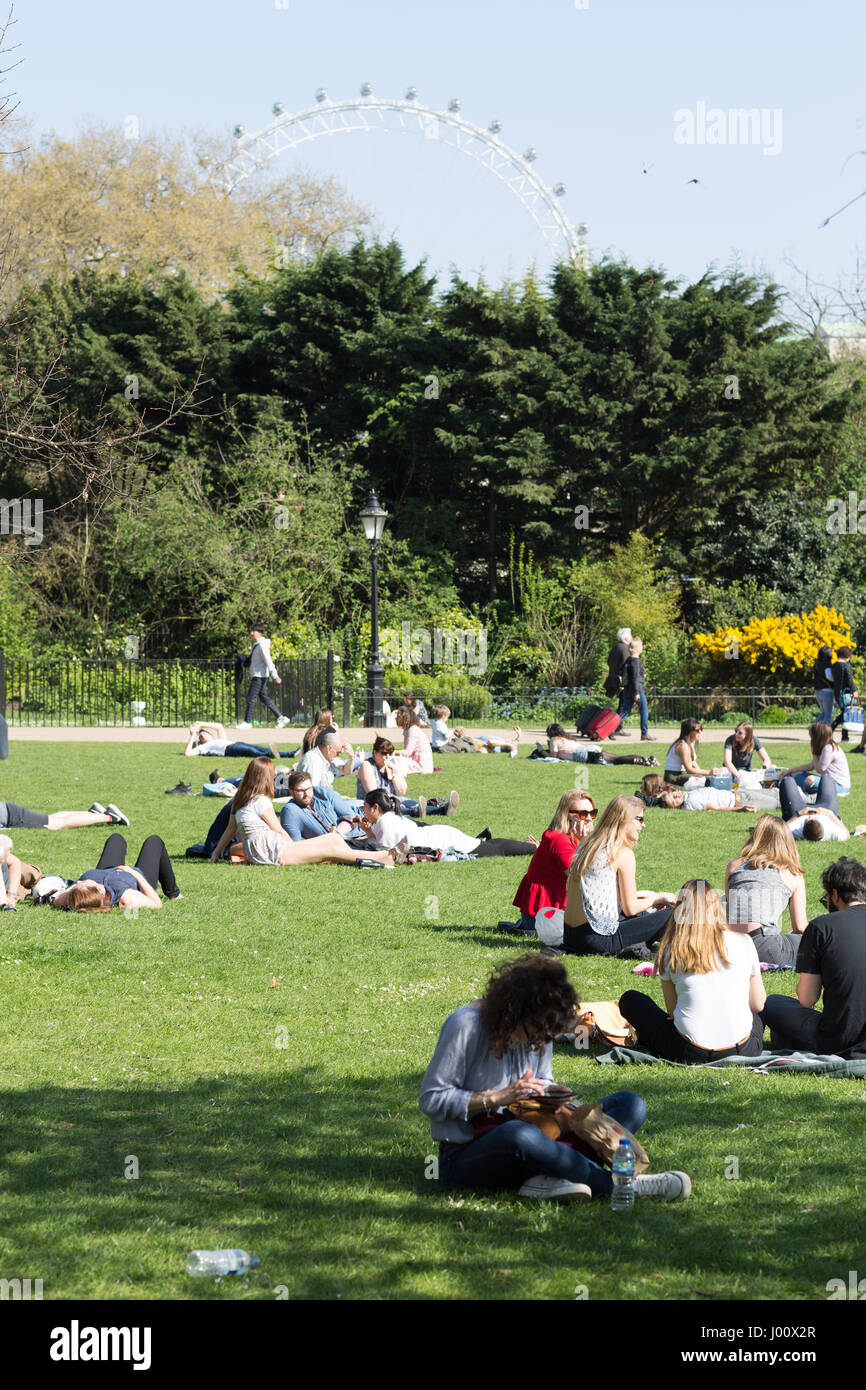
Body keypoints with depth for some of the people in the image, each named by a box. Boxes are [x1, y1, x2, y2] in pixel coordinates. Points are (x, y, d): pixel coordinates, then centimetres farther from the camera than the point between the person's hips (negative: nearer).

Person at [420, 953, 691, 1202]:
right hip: (465, 1156, -7)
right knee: (517, 1133, -44)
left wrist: (549, 1092, -6)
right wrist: (499, 1097, -21)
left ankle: (547, 1177, -35)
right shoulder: (466, 1025, -16)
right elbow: (431, 1099, -14)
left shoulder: (540, 1027, 3)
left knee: (630, 1104, -9)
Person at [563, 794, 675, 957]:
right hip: (597, 939, -8)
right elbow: (630, 908, -6)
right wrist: (656, 898, 13)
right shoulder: (624, 854, -9)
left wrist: (644, 896, 24)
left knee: (642, 914, 31)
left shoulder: (586, 846, 14)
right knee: (671, 915, -8)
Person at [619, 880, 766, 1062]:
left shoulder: (670, 951, 0)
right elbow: (758, 1005, 10)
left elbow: (672, 1010, 6)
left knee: (630, 999, 21)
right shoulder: (743, 943, 1)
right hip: (743, 1051, 1)